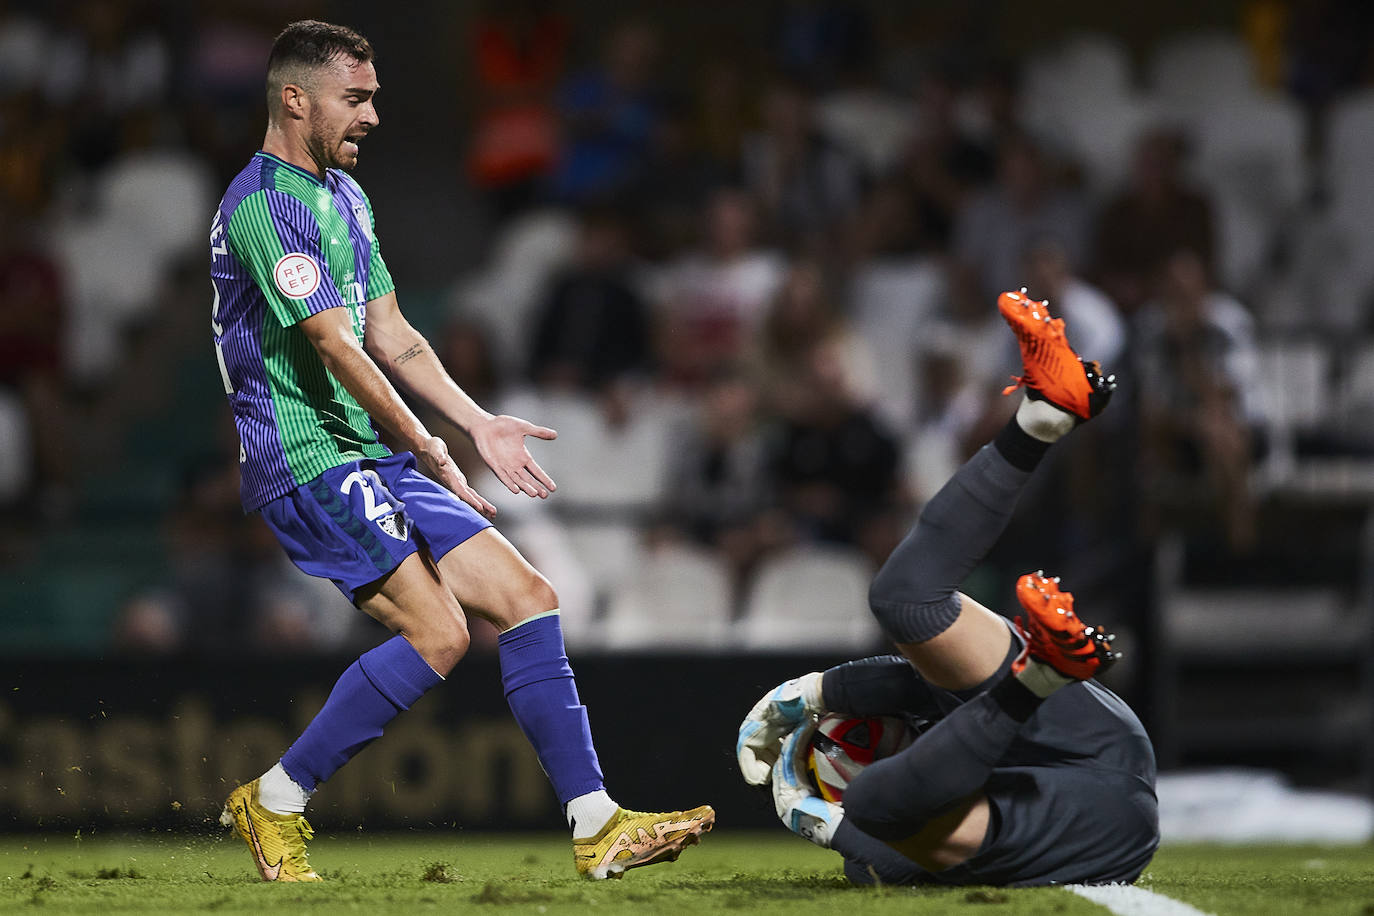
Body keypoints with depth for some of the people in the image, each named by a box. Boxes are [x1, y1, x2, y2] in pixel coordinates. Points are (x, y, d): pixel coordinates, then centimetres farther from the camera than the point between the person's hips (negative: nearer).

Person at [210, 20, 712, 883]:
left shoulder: (345, 196, 18)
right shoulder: (263, 204, -14)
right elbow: (334, 346, -17)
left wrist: (480, 423, 8)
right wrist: (430, 452, -14)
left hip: (374, 458, 10)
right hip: (307, 459, -10)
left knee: (526, 599, 1)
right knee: (436, 632, -21)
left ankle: (597, 826, 1)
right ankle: (274, 803, -9)